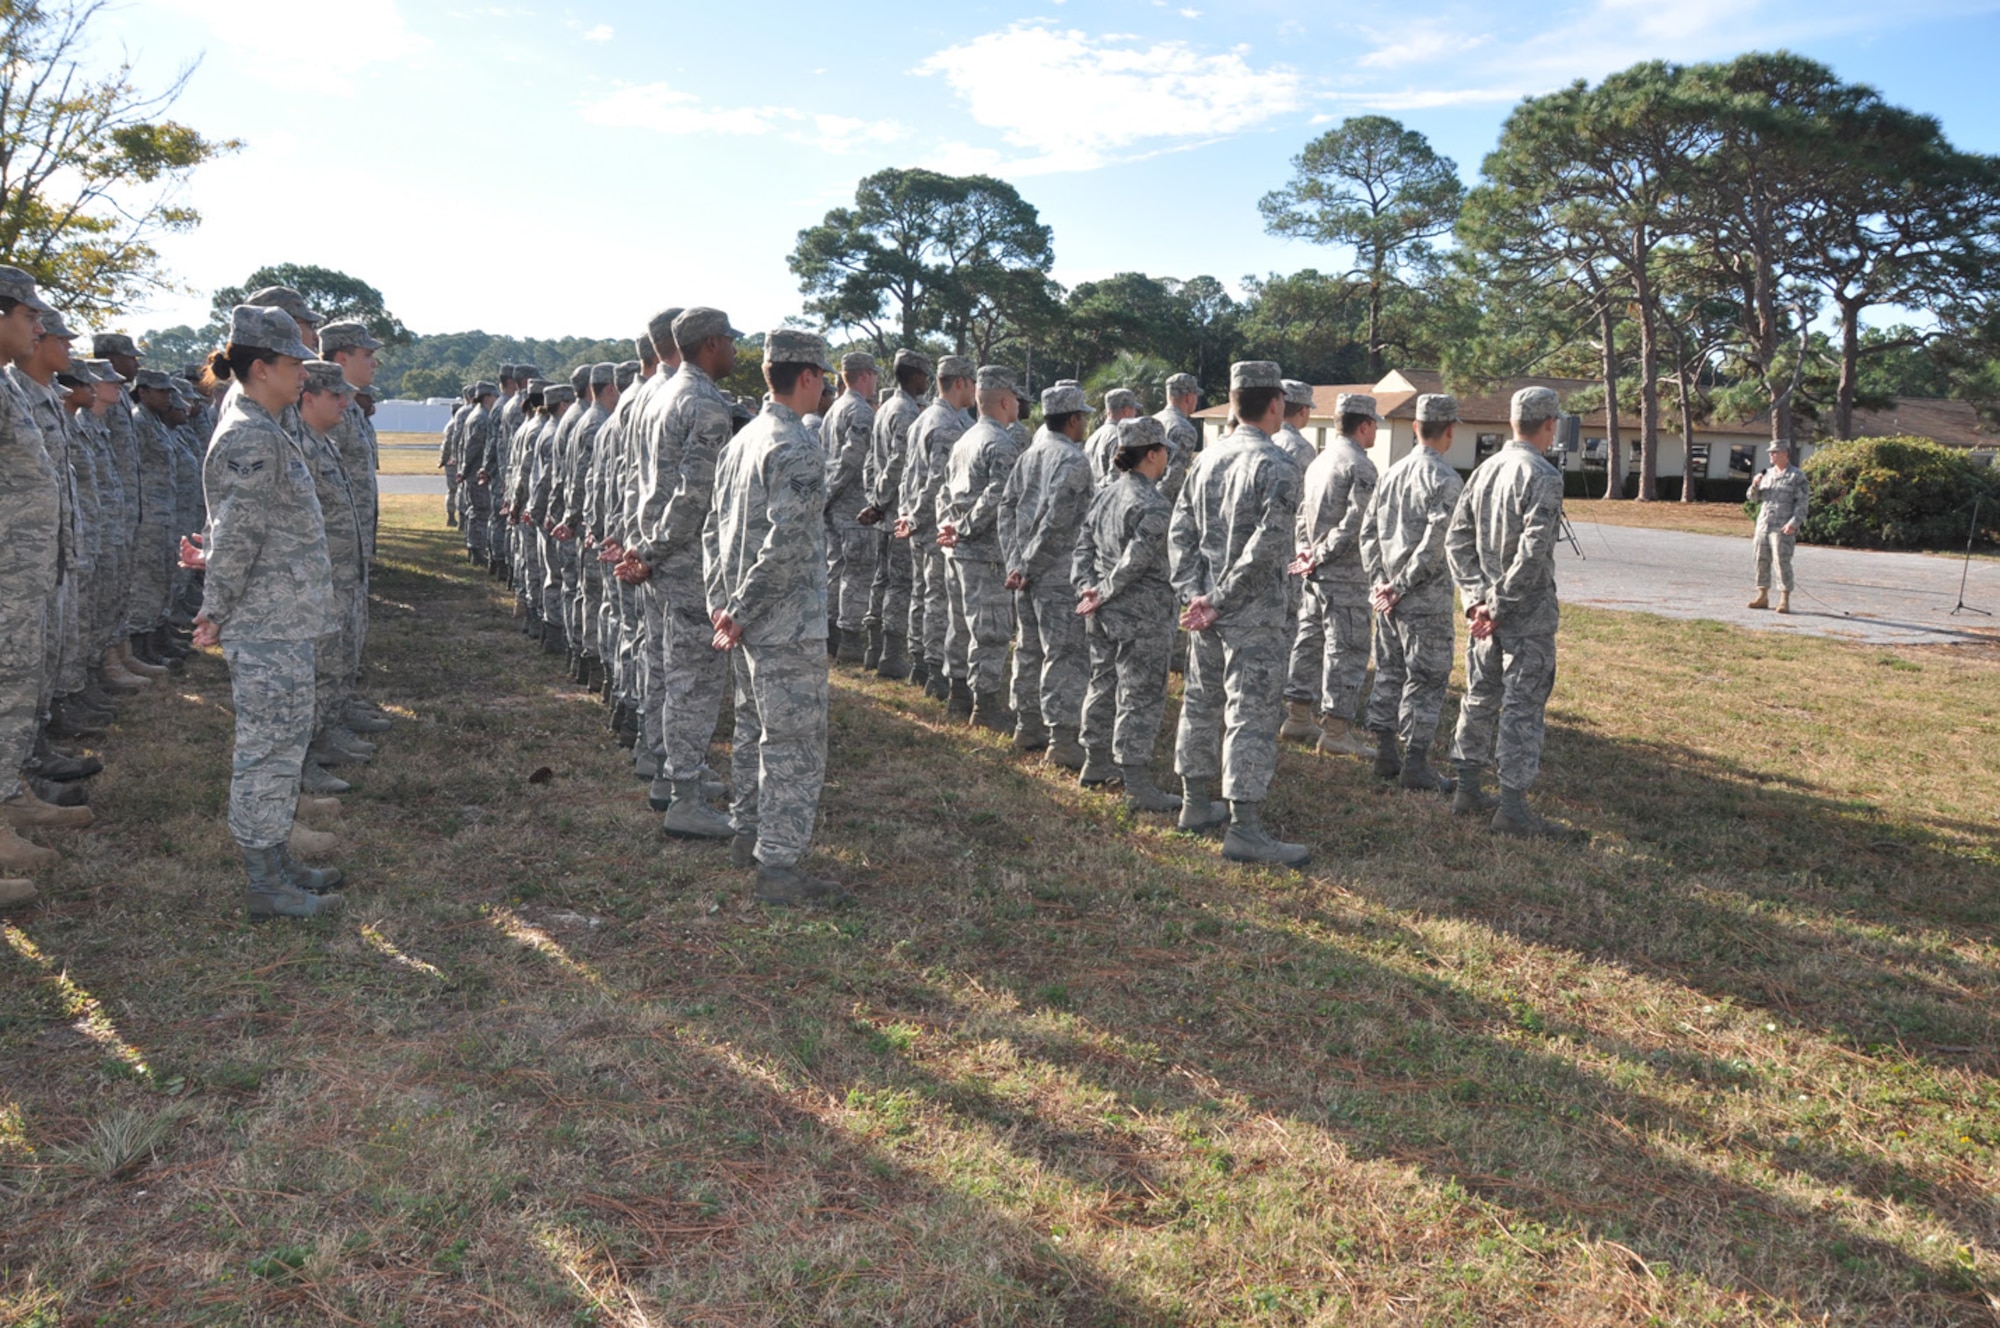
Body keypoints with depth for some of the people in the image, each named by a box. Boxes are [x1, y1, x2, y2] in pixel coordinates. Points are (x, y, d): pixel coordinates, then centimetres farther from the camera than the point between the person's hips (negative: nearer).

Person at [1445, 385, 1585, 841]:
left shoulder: (1484, 470, 8)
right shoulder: (1543, 477, -15)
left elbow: (1457, 539, 7)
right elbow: (1532, 552, -23)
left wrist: (1477, 595, 2)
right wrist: (1499, 604, -16)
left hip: (1488, 607, 7)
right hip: (1529, 614, -7)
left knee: (1480, 697, 15)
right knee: (1522, 705, -3)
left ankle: (1468, 789, 23)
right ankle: (1512, 806, 0)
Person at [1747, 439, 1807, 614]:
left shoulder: (1797, 476, -3)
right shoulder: (1768, 474, 15)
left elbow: (1802, 503, -8)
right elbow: (1755, 497, 19)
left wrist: (1793, 523, -18)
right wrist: (1755, 485, -2)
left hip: (1783, 528, -6)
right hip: (1763, 525, 6)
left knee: (1782, 562, -9)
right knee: (1761, 561, 7)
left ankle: (1785, 600, -7)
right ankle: (1763, 596, 15)